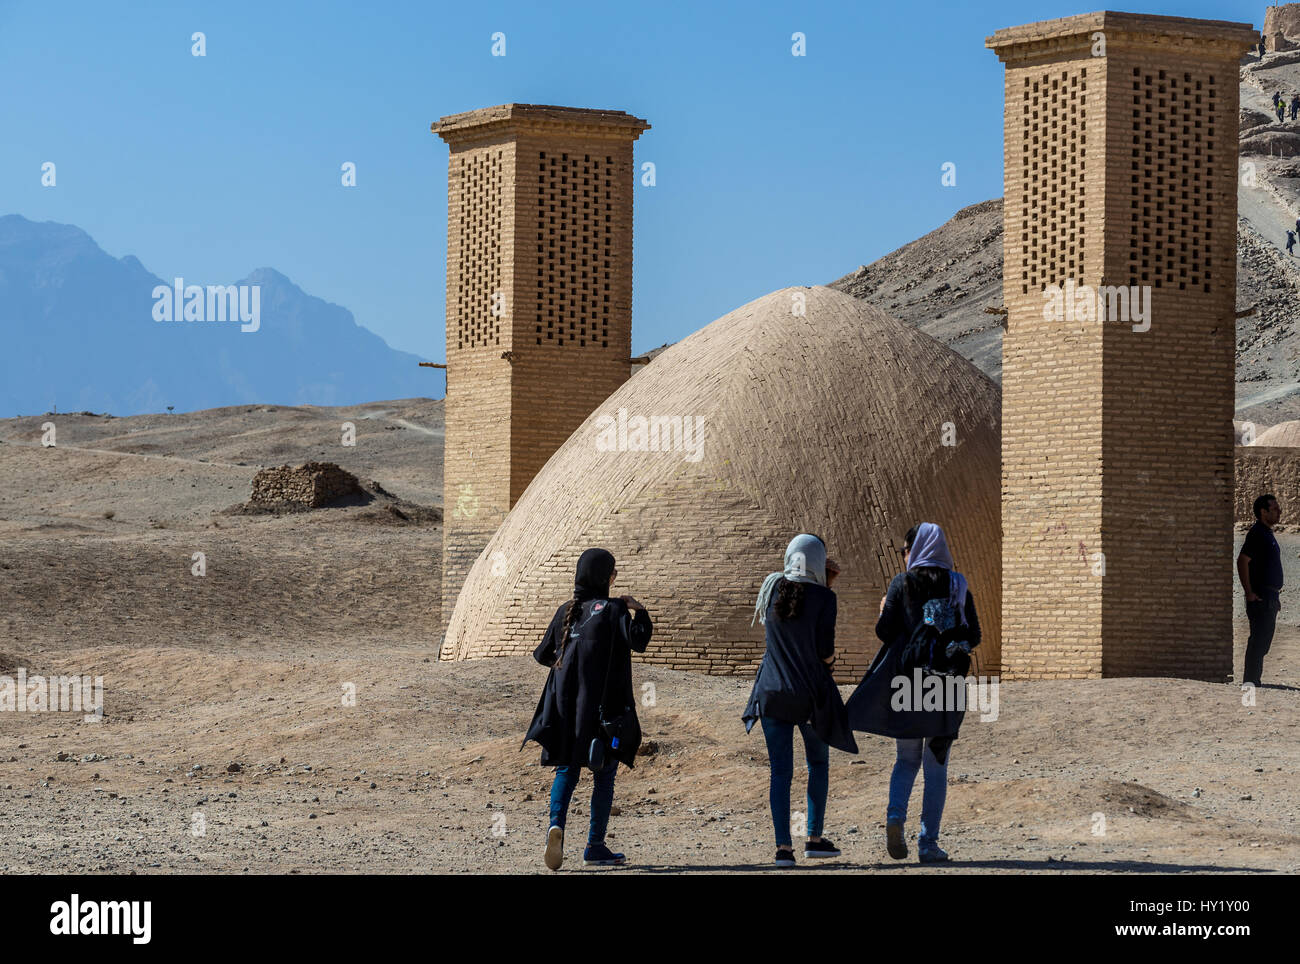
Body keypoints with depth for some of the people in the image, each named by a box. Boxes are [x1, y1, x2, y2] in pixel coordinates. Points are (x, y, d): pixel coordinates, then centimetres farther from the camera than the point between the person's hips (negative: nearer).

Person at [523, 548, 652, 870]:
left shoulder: (565, 611, 9)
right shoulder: (614, 609, -4)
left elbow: (542, 655, 14)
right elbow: (638, 641, -17)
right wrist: (639, 611, 0)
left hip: (565, 707, 4)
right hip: (604, 706, -4)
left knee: (566, 770, 7)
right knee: (604, 774, 6)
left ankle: (556, 824, -20)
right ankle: (595, 846, 3)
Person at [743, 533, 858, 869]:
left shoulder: (772, 586, 1)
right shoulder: (823, 598, -11)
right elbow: (825, 651, -14)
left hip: (772, 690, 3)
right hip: (811, 692, -3)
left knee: (780, 771, 4)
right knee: (818, 763, 18)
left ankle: (783, 846, -3)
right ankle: (815, 838, 17)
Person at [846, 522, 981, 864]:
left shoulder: (902, 583, -1)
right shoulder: (959, 585, 4)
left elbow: (884, 631, -6)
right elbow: (973, 636, 4)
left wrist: (885, 610, 15)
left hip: (908, 682, -1)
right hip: (947, 685, 1)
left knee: (906, 759, 13)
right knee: (936, 765, 7)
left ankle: (895, 815, -12)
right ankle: (929, 842, 4)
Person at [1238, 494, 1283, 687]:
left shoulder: (1267, 533, 18)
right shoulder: (1257, 534, -14)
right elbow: (1242, 561, -23)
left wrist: (1275, 595, 23)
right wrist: (1249, 592, -22)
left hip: (1269, 597, 10)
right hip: (1260, 597, -10)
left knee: (1263, 641, 12)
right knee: (1259, 640, -10)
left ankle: (1252, 680, 17)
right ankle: (1250, 681, -9)